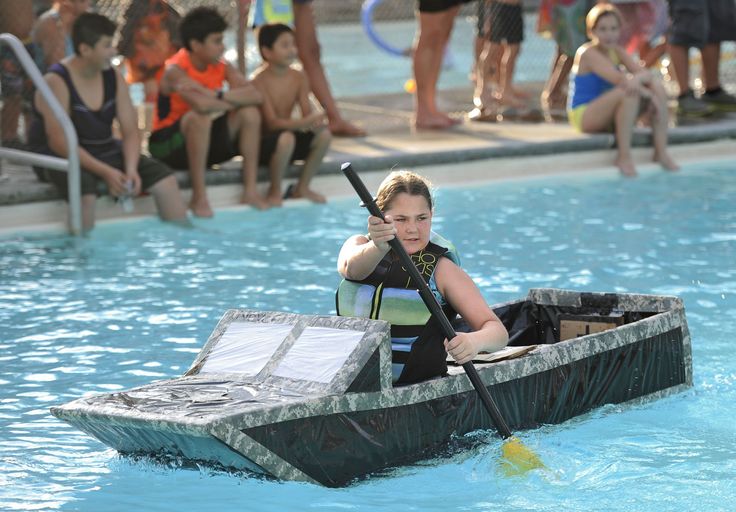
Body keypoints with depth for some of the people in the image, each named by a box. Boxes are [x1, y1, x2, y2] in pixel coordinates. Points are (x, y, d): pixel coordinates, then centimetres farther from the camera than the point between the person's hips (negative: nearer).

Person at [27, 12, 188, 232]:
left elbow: (130, 131, 1)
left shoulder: (114, 78, 3)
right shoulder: (56, 81, -16)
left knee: (164, 179, -9)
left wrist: (131, 169, -19)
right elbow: (59, 142, -22)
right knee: (85, 186, -38)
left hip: (105, 152, 6)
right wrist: (105, 172, -29)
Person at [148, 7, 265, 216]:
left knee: (250, 113, -11)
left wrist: (217, 95, -28)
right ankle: (199, 197, -28)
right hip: (168, 146, -7)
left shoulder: (221, 68, -1)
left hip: (206, 142, 7)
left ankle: (250, 191, -10)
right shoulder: (175, 71, -22)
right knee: (201, 117, -36)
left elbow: (255, 95, -15)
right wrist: (233, 102, -20)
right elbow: (202, 105, -41)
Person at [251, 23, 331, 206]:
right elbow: (272, 122, -25)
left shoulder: (299, 78, 2)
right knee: (286, 138, -37)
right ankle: (275, 192, -14)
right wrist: (304, 123, -38)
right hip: (263, 142, -6)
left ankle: (302, 187, 3)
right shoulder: (259, 81, -18)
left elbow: (307, 113, -3)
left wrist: (314, 122, -29)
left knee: (324, 134, -15)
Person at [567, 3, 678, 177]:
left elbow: (646, 73, -6)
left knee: (658, 88, -6)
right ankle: (624, 156, -25)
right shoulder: (588, 53, -16)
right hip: (584, 115, -8)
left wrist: (637, 79, -29)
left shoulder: (617, 51, 7)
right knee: (629, 92, -32)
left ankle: (661, 152, -8)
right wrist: (649, 95, -26)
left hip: (608, 116, 8)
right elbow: (619, 79, -28)